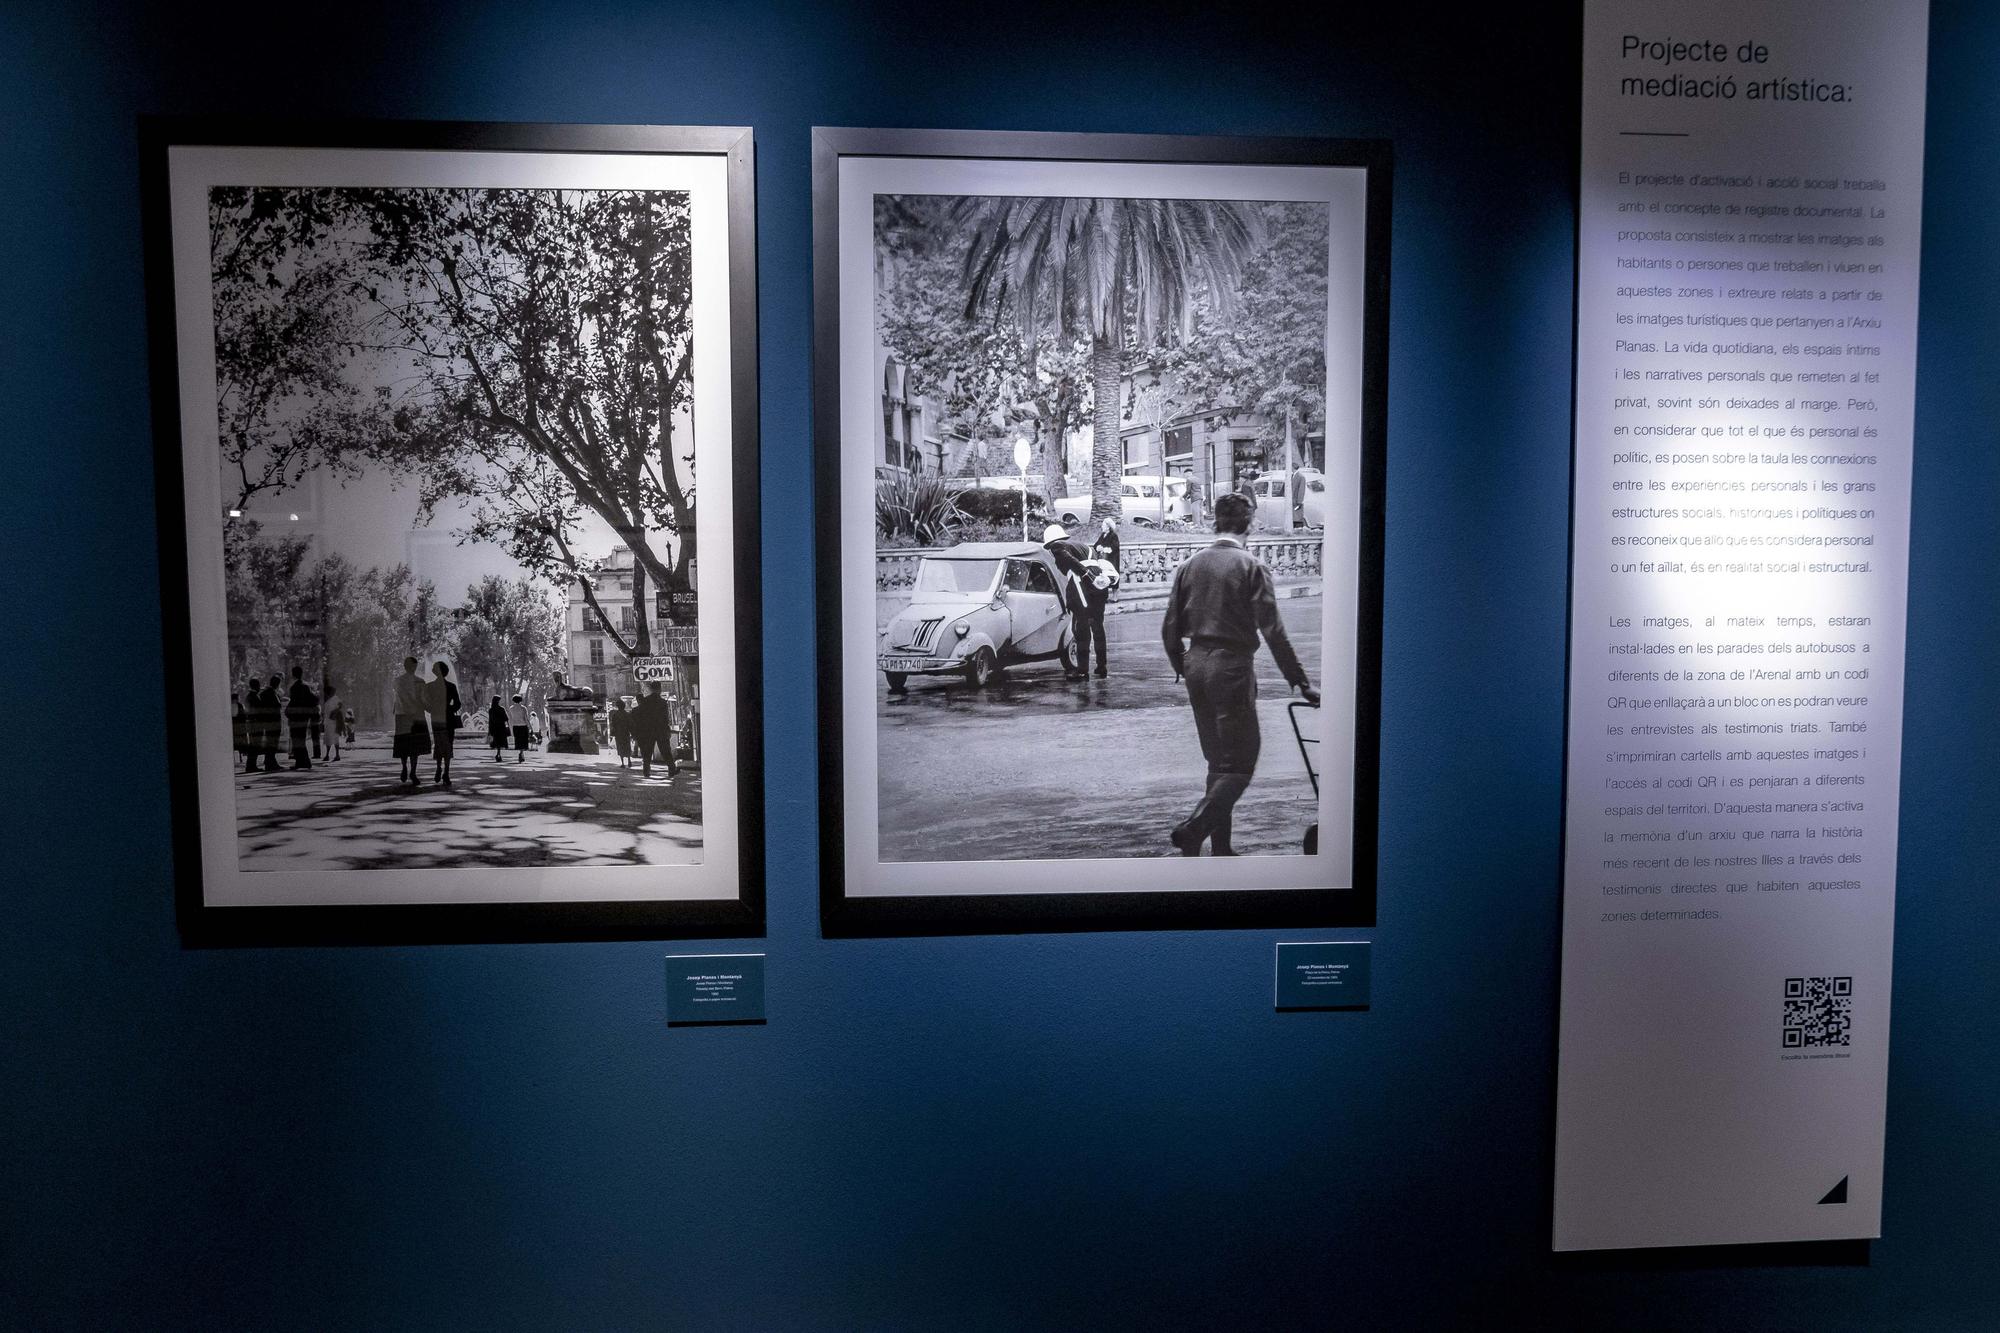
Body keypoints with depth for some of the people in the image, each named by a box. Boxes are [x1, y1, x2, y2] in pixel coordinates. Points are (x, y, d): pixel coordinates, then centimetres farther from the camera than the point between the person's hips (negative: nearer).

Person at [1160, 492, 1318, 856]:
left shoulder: (1191, 565, 7)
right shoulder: (1251, 566, -9)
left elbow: (1170, 628, 8)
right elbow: (1272, 631, -13)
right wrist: (1301, 682, -9)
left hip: (1196, 665, 6)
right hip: (1232, 666, -6)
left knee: (1218, 759, 16)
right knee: (1240, 761, 0)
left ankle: (1220, 847, 18)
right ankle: (1193, 828, -16)